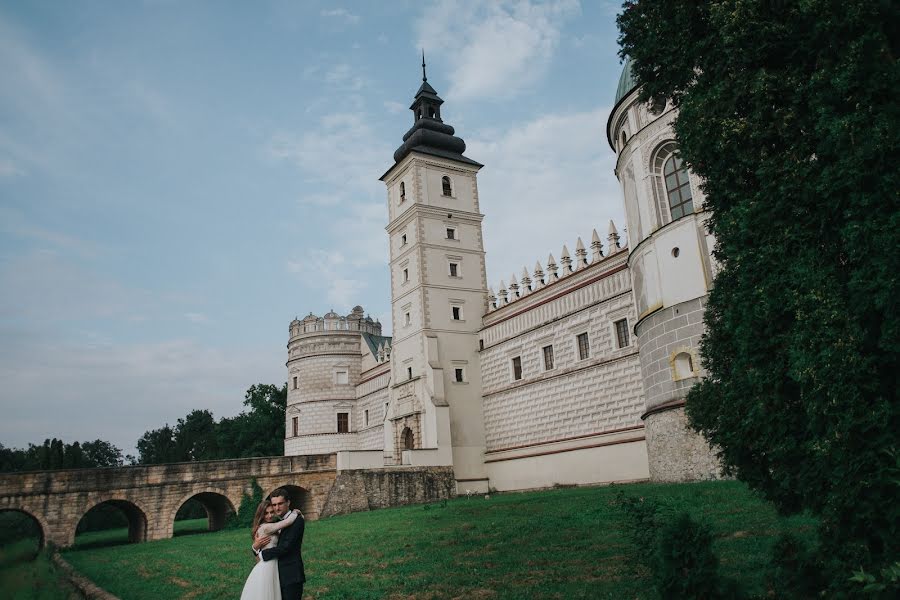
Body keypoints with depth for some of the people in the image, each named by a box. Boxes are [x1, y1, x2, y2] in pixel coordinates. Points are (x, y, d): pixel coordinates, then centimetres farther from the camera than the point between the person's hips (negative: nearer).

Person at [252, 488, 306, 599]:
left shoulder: (297, 520, -12)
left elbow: (286, 547, -19)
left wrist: (262, 554, -10)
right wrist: (256, 546, -12)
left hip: (291, 575, -8)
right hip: (280, 575, 8)